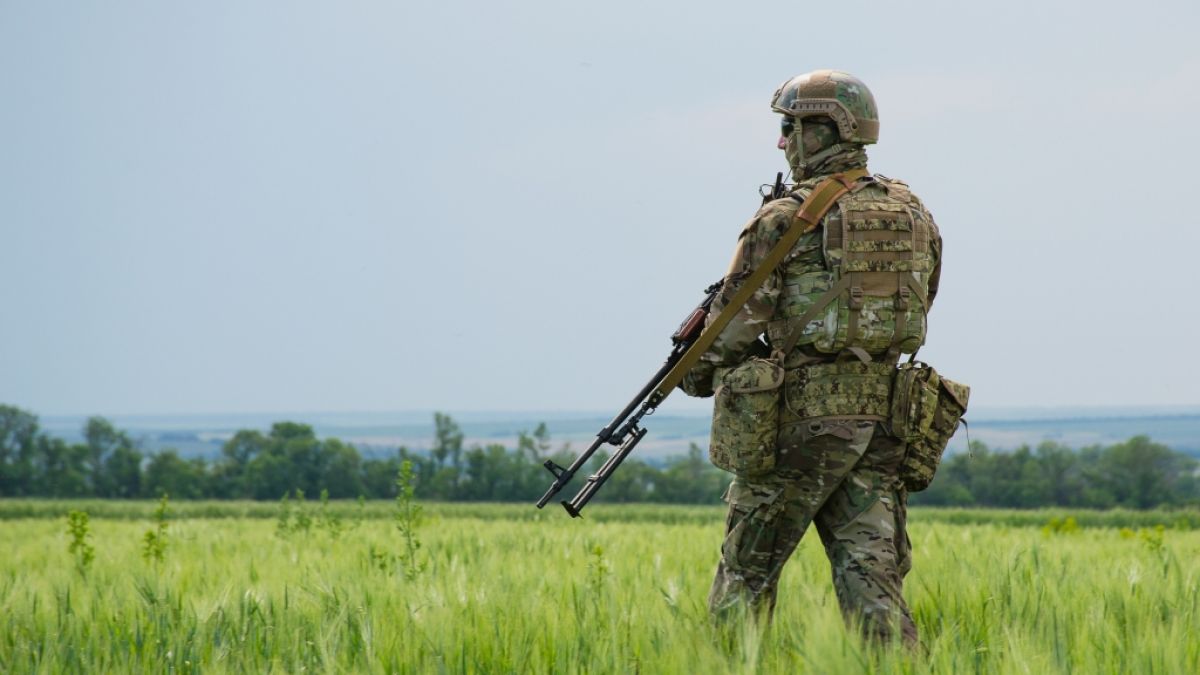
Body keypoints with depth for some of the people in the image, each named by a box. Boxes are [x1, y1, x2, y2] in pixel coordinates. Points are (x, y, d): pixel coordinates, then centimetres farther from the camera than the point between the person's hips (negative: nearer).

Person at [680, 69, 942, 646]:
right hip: (883, 419, 5)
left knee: (747, 575, 8)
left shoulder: (783, 219, -8)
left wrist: (699, 371, 15)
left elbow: (738, 320, -6)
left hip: (801, 420, -5)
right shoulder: (914, 215, 11)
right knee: (869, 575, 2)